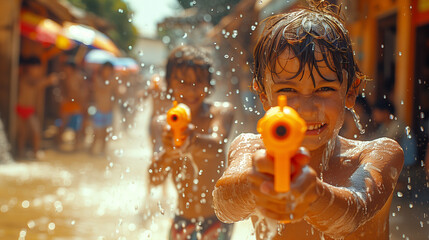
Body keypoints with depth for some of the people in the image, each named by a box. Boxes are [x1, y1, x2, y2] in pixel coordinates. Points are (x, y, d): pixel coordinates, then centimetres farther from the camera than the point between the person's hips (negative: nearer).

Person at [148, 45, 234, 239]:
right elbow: (154, 179, -14)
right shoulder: (162, 123, -2)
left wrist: (191, 138, -49)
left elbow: (217, 143, -27)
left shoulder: (221, 111, -5)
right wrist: (168, 154, -36)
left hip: (218, 219, -2)